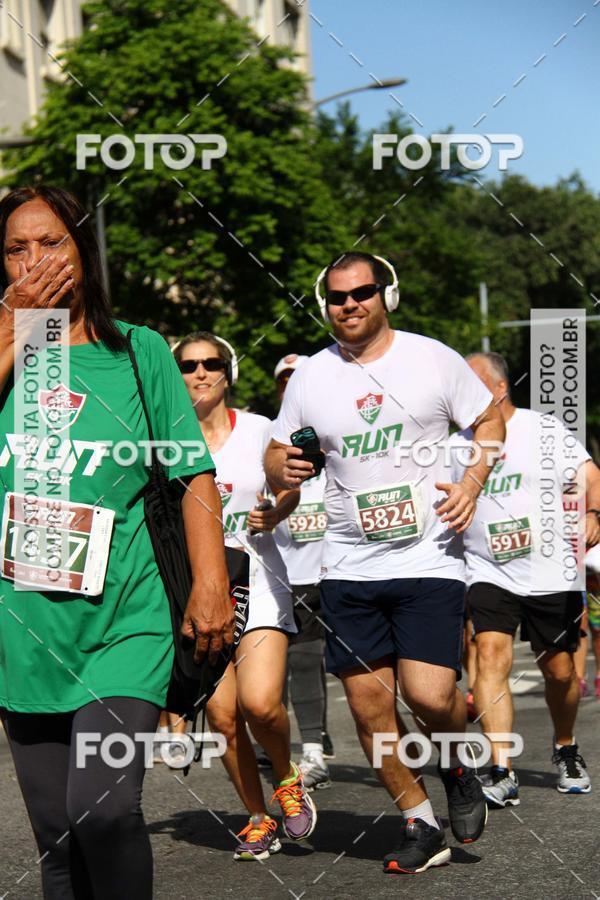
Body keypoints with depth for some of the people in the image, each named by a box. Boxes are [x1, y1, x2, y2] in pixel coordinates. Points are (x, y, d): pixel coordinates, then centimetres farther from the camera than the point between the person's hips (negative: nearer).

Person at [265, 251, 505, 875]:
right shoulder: (310, 377, 6)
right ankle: (418, 821, 20)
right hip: (349, 566, 3)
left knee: (429, 695, -15)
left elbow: (489, 421, 9)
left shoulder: (432, 358, 0)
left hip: (429, 558, -3)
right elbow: (276, 454, 15)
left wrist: (471, 484, -8)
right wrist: (282, 469, -9)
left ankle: (460, 770, 19)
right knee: (368, 701, 2)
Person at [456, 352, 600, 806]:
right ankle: (502, 773, -22)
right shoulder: (458, 446, 8)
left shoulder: (546, 430, -1)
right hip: (489, 575, 1)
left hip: (552, 575, -1)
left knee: (560, 670, 7)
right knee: (491, 655, -18)